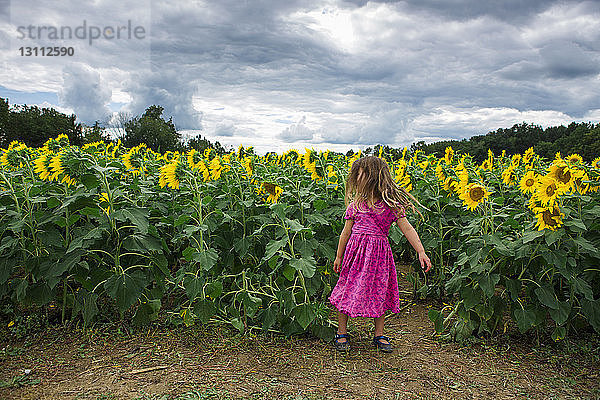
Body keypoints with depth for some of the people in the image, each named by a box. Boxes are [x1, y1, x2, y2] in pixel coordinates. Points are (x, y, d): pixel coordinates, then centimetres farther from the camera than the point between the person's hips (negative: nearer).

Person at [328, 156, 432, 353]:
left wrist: (421, 252, -11)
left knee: (379, 293, 8)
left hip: (379, 252, -1)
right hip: (355, 250, 1)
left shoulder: (391, 203, 0)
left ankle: (379, 336, 25)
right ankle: (342, 333, 20)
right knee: (347, 290, 4)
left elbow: (407, 229, -2)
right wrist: (339, 257, 14)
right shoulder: (355, 203, 7)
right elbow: (346, 232, 12)